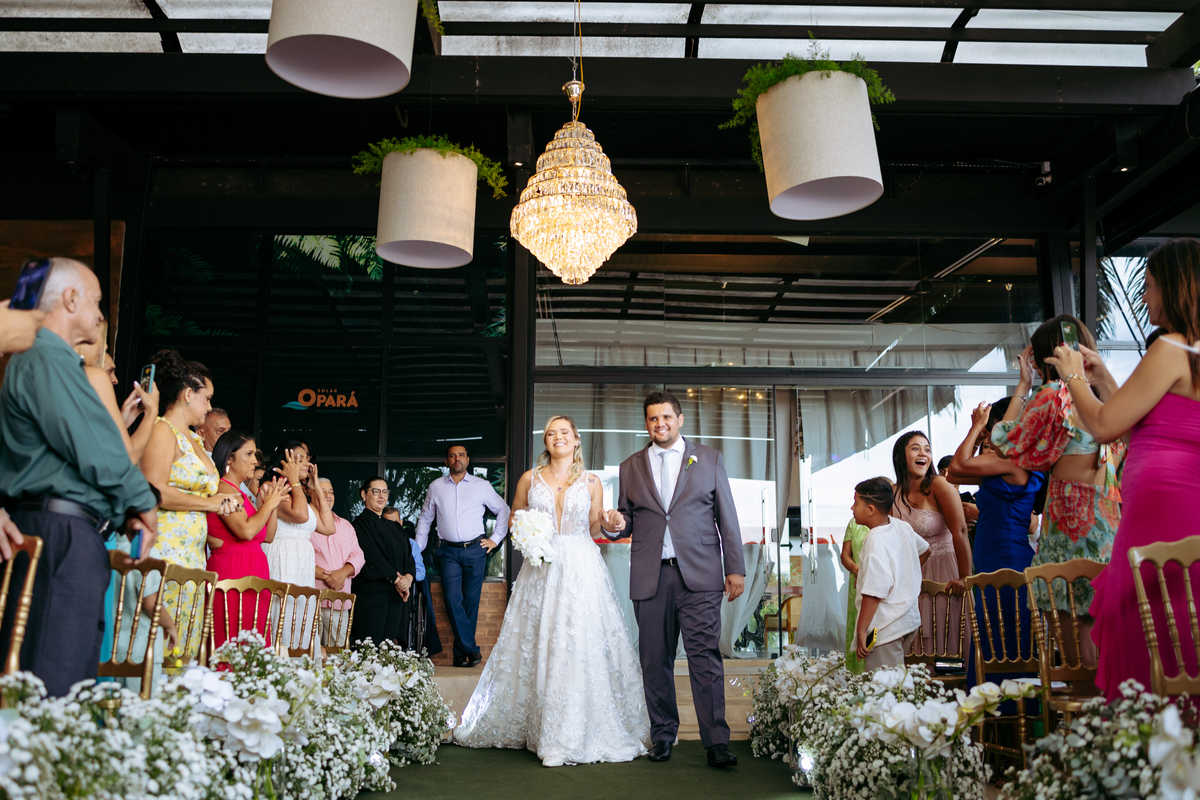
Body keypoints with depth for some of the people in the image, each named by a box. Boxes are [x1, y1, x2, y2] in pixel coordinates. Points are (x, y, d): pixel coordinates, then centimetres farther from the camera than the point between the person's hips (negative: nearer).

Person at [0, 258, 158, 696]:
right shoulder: (49, 360, -9)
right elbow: (96, 453, -15)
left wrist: (125, 512, 17)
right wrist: (142, 505, -1)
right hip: (63, 533, -10)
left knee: (76, 687, 10)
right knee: (54, 690, -10)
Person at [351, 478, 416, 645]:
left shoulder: (392, 526, 21)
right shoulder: (361, 523, -1)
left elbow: (408, 554, 13)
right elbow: (373, 557, -11)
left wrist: (408, 577, -6)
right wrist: (396, 579, -13)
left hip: (397, 593, 7)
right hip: (373, 592, -6)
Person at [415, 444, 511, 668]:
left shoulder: (481, 485, 5)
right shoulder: (436, 487, 9)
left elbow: (503, 510, 14)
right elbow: (425, 519, 19)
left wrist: (496, 539, 8)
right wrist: (417, 548, 14)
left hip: (475, 550, 0)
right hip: (448, 552, 1)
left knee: (470, 602, 1)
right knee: (452, 599, -14)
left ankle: (461, 653, 11)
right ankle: (471, 649, -8)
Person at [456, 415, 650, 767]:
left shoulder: (591, 482, 8)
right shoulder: (529, 479, 8)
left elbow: (592, 530, 13)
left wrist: (608, 522, -8)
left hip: (582, 571, -1)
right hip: (541, 569, 1)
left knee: (582, 647, -6)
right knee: (538, 647, 1)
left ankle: (578, 733, 2)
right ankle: (538, 728, 14)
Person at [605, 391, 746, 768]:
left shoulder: (709, 459, 10)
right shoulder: (631, 467, 14)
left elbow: (727, 517, 8)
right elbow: (626, 521, 16)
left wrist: (735, 568, 2)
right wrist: (611, 525, -8)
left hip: (699, 573, -2)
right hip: (650, 577, 2)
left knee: (705, 657, -7)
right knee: (655, 660, 6)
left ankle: (716, 742, -2)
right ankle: (663, 735, 19)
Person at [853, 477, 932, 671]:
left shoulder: (876, 542, -21)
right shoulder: (901, 526, 4)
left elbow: (874, 593, -25)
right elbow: (926, 550, 24)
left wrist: (861, 631, -20)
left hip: (885, 630, -9)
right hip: (910, 620, 9)